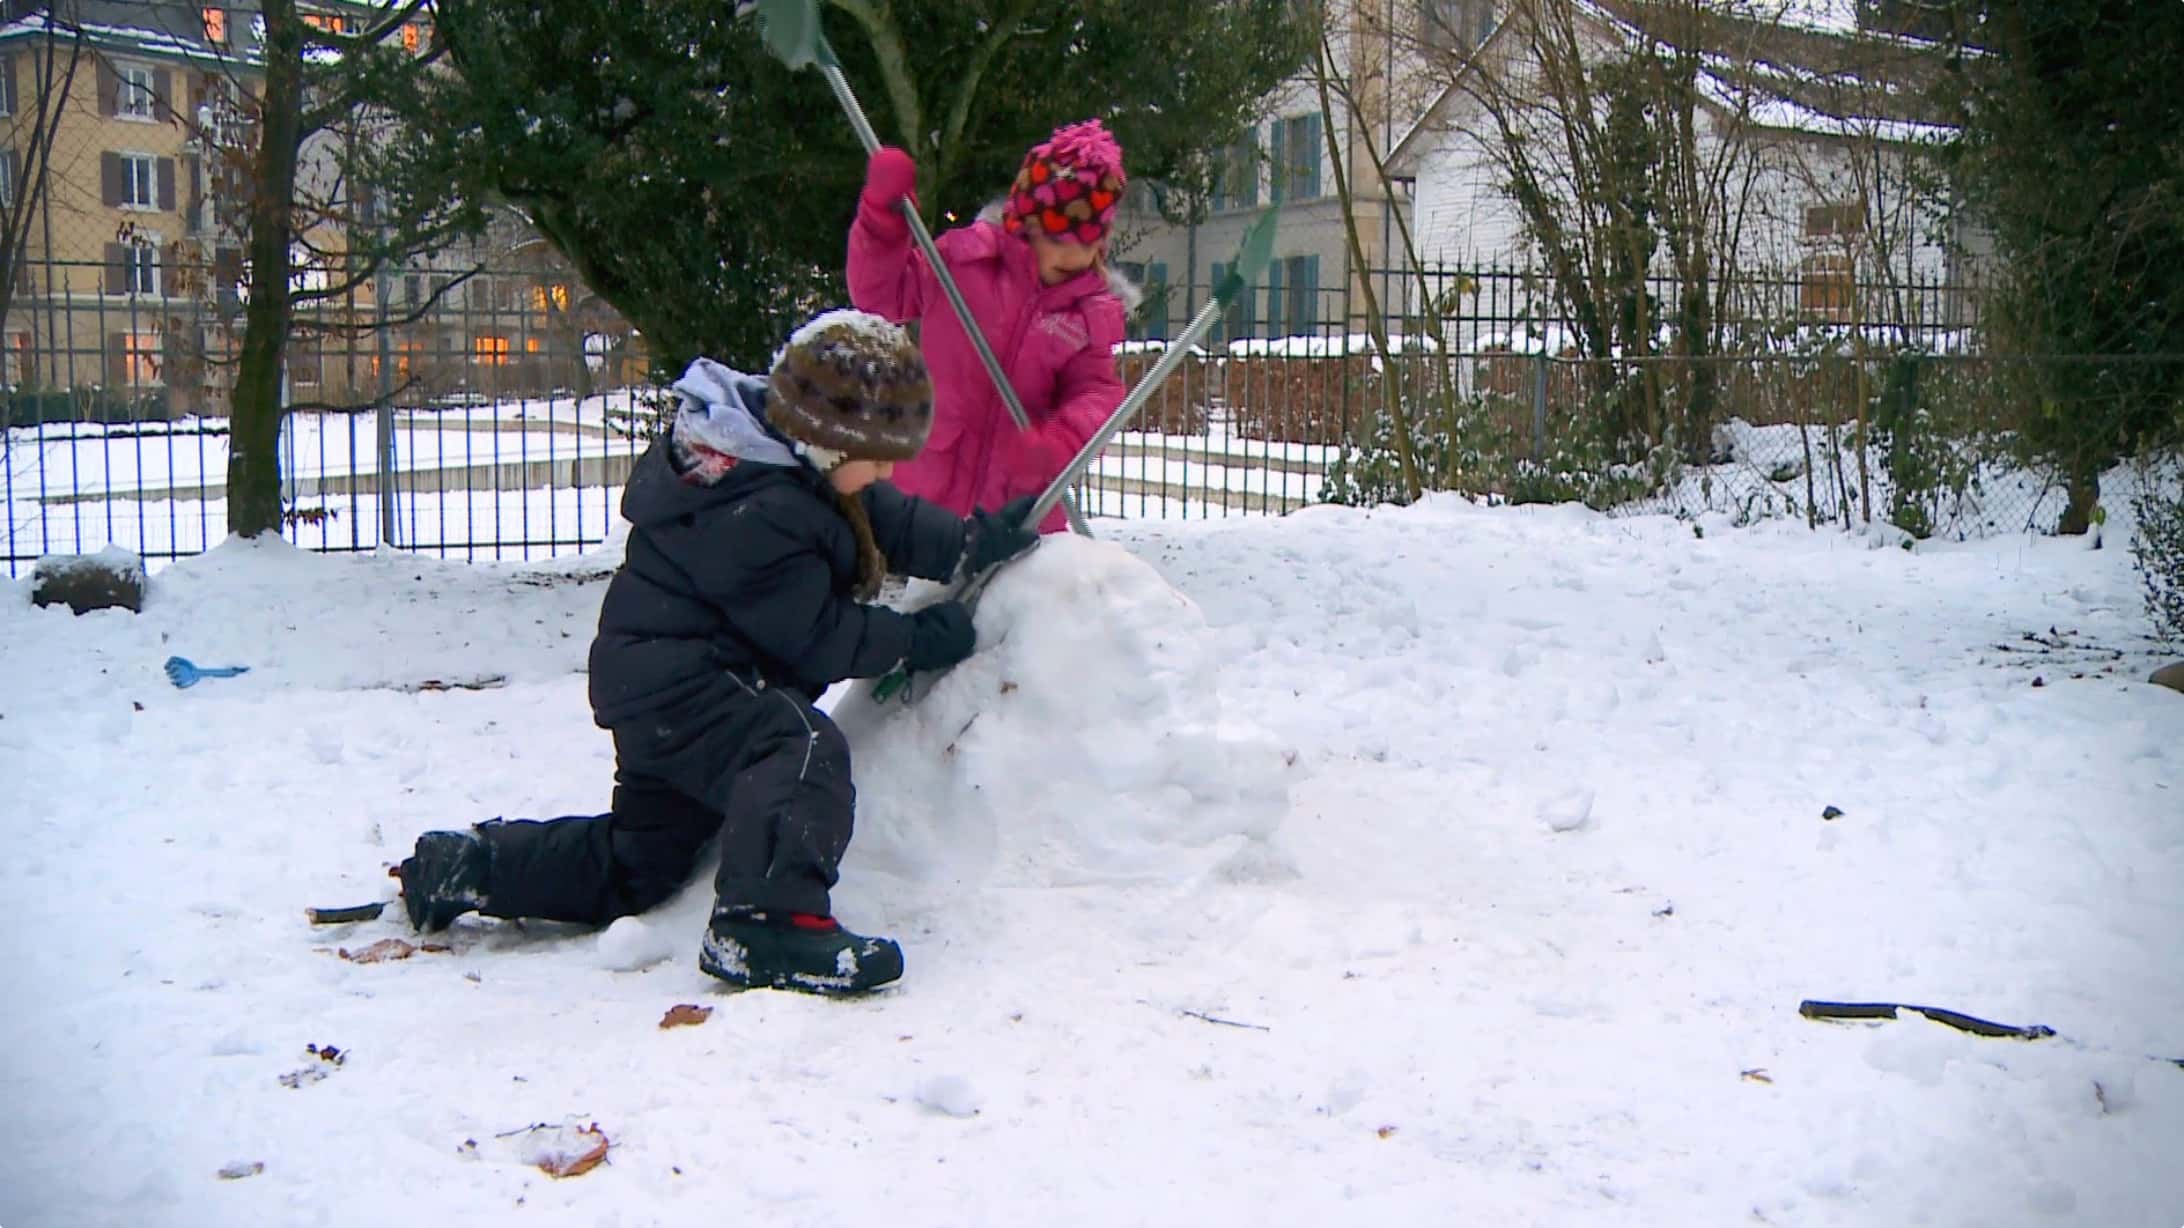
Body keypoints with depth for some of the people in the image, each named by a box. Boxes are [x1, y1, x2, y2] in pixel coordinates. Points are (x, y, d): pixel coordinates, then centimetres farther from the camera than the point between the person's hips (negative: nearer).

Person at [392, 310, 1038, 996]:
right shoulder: (754, 515, -27)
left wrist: (976, 542, 0)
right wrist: (920, 638, -12)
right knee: (806, 750, -34)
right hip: (680, 688, -11)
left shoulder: (792, 464, 4)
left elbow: (889, 520, 13)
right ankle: (765, 924, -43)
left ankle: (463, 867, 32)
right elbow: (817, 638, -21)